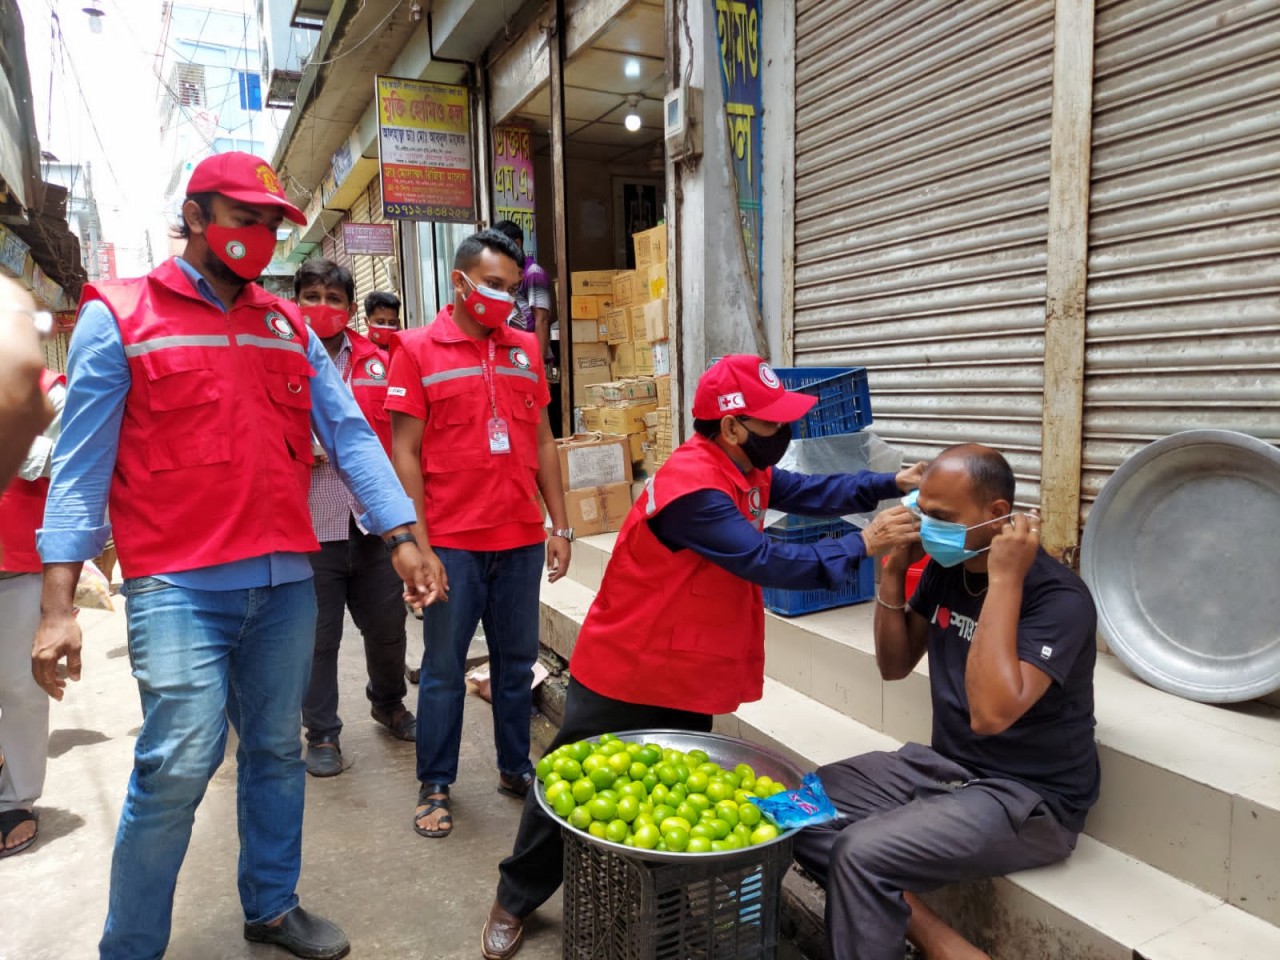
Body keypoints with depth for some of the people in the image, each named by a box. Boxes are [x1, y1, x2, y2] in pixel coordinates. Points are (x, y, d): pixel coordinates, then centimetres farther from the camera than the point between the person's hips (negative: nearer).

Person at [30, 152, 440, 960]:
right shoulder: (118, 317, 0)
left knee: (278, 752, 14)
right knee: (179, 764, -7)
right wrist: (59, 604, -9)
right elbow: (82, 462, -4)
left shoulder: (290, 327, 13)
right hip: (178, 586, -4)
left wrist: (403, 538, -2)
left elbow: (350, 435, 7)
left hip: (287, 581, 5)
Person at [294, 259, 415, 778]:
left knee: (387, 624, 14)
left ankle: (388, 702, 40)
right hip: (309, 526, -2)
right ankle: (322, 732, 27)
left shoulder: (378, 361, 6)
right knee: (318, 636, 8)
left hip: (373, 521, 3)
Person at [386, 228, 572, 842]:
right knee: (444, 668, 8)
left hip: (521, 539, 4)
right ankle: (434, 786, 24)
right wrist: (418, 543, -10)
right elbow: (405, 452, -5)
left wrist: (559, 526, 9)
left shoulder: (525, 349, 10)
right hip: (453, 542, -4)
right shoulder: (418, 349, -2)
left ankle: (515, 767, 31)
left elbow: (543, 442, 13)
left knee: (516, 660, 14)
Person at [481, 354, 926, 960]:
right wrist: (862, 546, -27)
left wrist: (890, 485, -6)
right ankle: (514, 902, 31)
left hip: (685, 679, 8)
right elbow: (767, 564, -31)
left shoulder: (745, 470, 1)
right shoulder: (693, 489, -30)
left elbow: (808, 492, 6)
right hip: (626, 676, -8)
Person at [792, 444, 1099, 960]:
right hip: (944, 764, 8)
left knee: (863, 854, -27)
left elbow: (991, 713, -32)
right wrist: (893, 570, -6)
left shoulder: (1058, 597, -20)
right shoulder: (945, 568, 1)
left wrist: (1004, 582, -30)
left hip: (1027, 798, -8)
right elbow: (894, 665, 8)